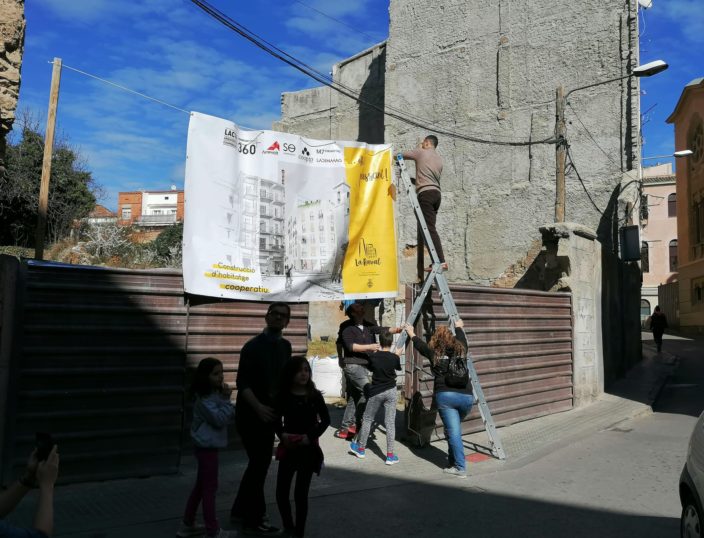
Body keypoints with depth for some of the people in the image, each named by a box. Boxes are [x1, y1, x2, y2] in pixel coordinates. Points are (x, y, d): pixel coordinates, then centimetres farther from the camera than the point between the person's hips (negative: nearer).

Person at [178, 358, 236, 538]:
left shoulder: (215, 393, 8)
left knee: (201, 486, 17)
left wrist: (225, 398, -4)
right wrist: (226, 399, -19)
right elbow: (219, 419, -24)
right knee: (210, 487, -1)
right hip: (207, 446, -10)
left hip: (207, 445, 10)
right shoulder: (204, 398, -20)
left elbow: (228, 414, 10)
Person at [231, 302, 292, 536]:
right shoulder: (253, 346, -16)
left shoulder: (285, 346, 5)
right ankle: (254, 521, 14)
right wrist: (258, 407, -31)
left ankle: (240, 510, 33)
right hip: (251, 414, -8)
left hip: (269, 413, 8)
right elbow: (242, 383, -21)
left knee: (259, 463, 17)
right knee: (260, 464, -1)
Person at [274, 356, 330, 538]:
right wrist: (282, 435, -13)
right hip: (288, 448, 2)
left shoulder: (315, 395, -7)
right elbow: (277, 420, 6)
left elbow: (325, 420, -1)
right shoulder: (283, 396, -4)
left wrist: (311, 436, -14)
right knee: (281, 492, 4)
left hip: (308, 449, -2)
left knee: (300, 493, 1)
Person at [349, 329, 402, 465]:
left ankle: (361, 448, 27)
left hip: (376, 392, 0)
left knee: (367, 419, 14)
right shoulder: (395, 357, -7)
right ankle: (390, 455, 3)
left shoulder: (373, 357, -8)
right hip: (391, 392, 0)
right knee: (390, 423, 2)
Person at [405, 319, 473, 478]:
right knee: (455, 429, 20)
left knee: (453, 432, -2)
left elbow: (420, 345, 26)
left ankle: (460, 468, -2)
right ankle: (453, 461, 25)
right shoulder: (461, 350, 11)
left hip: (445, 396, -3)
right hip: (467, 396, 3)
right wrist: (458, 327, 55)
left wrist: (411, 334, 45)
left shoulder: (434, 353, 6)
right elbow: (461, 339, 34)